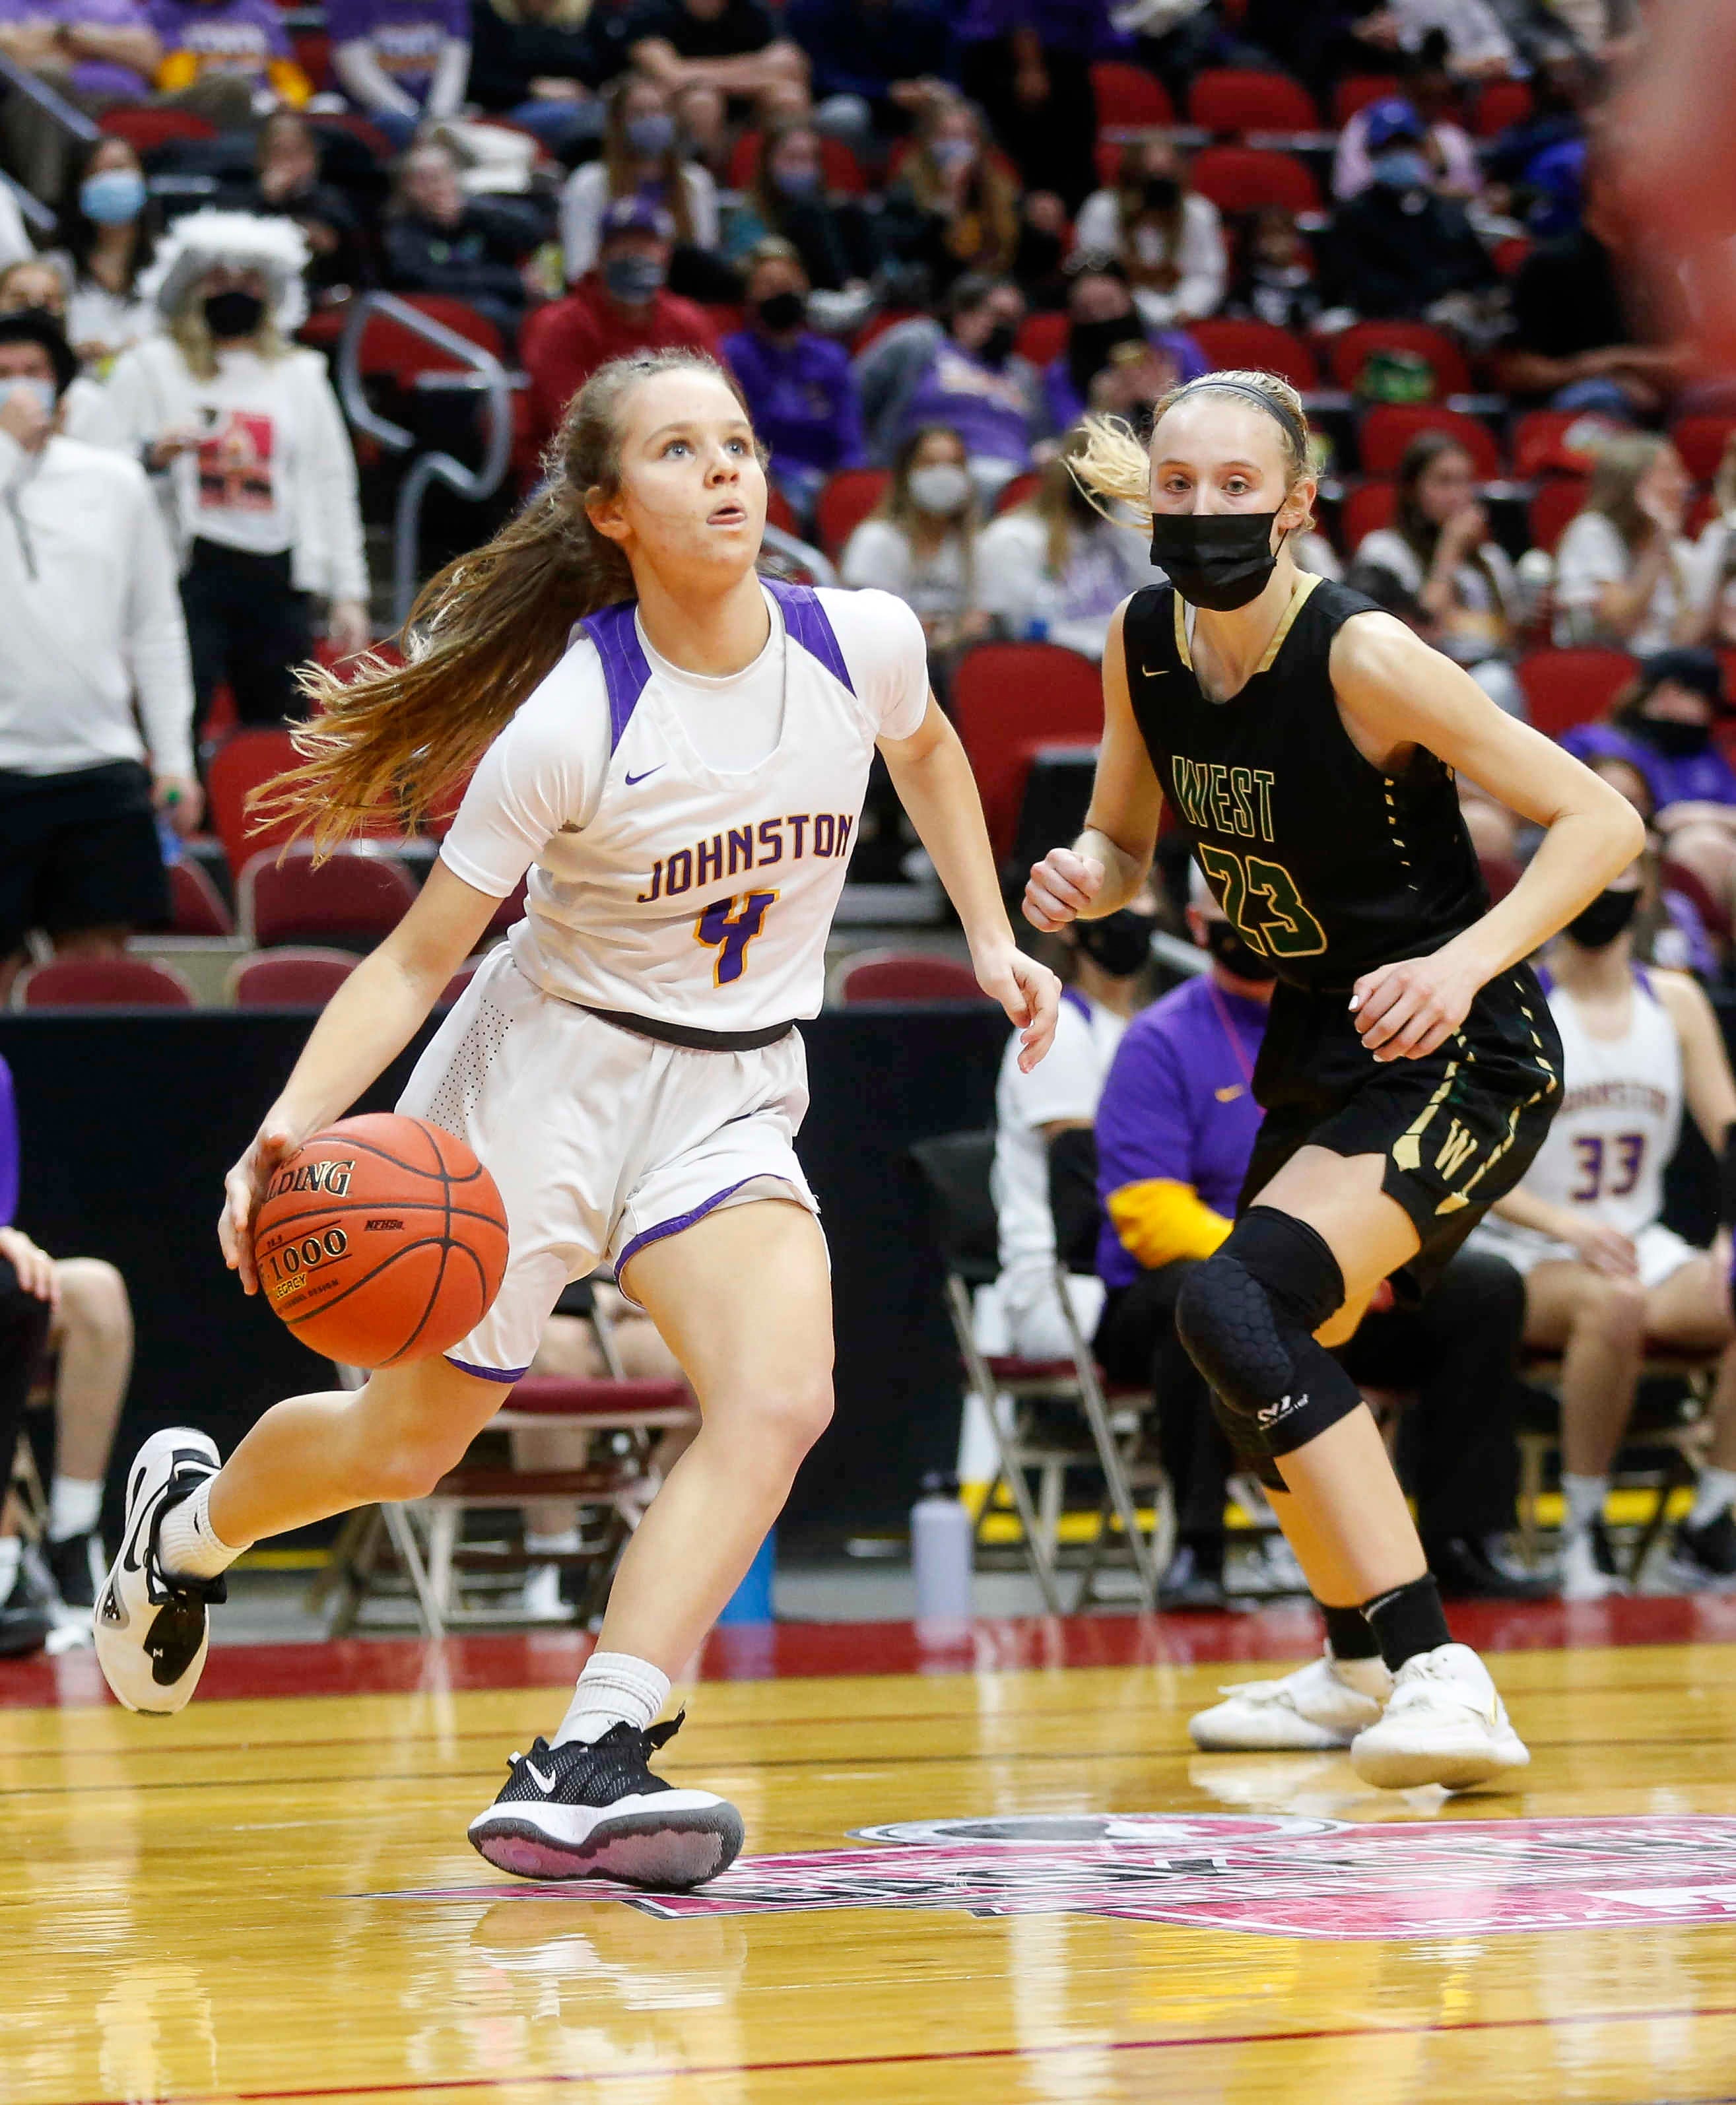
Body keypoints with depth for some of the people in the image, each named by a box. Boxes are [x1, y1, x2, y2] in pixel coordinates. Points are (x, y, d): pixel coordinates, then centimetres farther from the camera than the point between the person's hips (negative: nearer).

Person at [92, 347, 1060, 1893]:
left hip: (734, 1094, 3)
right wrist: (294, 1123, -30)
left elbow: (925, 747, 17)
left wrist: (992, 938, 14)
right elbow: (419, 957, -16)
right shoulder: (570, 723, -22)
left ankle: (586, 1765, -24)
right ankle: (191, 1516, 43)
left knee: (781, 1396, -23)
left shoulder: (862, 645, -10)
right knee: (409, 1442, 9)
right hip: (551, 1063, -3)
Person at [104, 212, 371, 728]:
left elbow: (333, 485, 17)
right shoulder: (148, 368, 8)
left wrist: (348, 593, 11)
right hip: (188, 570, -4)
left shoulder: (300, 375, 18)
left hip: (278, 575, 4)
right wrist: (155, 455, -19)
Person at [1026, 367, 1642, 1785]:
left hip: (1458, 1055, -8)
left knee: (1235, 1307, -27)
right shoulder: (1145, 645, -4)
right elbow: (1125, 843, 12)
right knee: (1265, 1369, 23)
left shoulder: (1362, 656, -23)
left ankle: (1442, 1679, -29)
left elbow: (1602, 821, -20)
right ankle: (1364, 1665, 49)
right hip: (1324, 1042, 9)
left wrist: (1463, 965, -31)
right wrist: (1077, 881, -11)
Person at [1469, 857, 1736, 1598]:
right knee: (1614, 1303, -38)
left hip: (1638, 1243, 5)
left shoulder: (1675, 1002, 8)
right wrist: (1565, 1225, -27)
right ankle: (1581, 1530, -25)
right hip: (1523, 1258, -5)